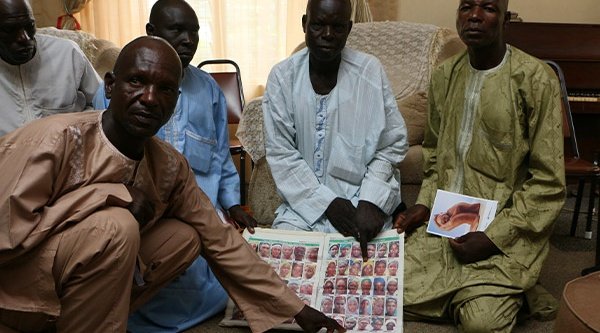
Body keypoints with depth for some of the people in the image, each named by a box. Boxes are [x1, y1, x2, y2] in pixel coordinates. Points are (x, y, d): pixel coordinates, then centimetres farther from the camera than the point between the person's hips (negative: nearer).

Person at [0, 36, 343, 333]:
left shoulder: (170, 166, -6)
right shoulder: (57, 139, -25)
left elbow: (220, 240, 1)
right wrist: (115, 195, -27)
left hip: (72, 289, 7)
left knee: (183, 237, -1)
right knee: (114, 226, -28)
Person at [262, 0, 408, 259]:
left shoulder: (370, 71, -6)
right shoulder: (282, 76, -4)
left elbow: (392, 145, -3)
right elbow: (280, 154, -5)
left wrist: (371, 201, -16)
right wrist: (327, 203, -13)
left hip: (362, 198, -1)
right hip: (305, 200, 1)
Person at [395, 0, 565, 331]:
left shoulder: (535, 79, -11)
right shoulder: (443, 76, 7)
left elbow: (548, 182, -12)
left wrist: (493, 238, -17)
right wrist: (425, 204, 3)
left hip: (505, 230, -5)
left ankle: (509, 290, 12)